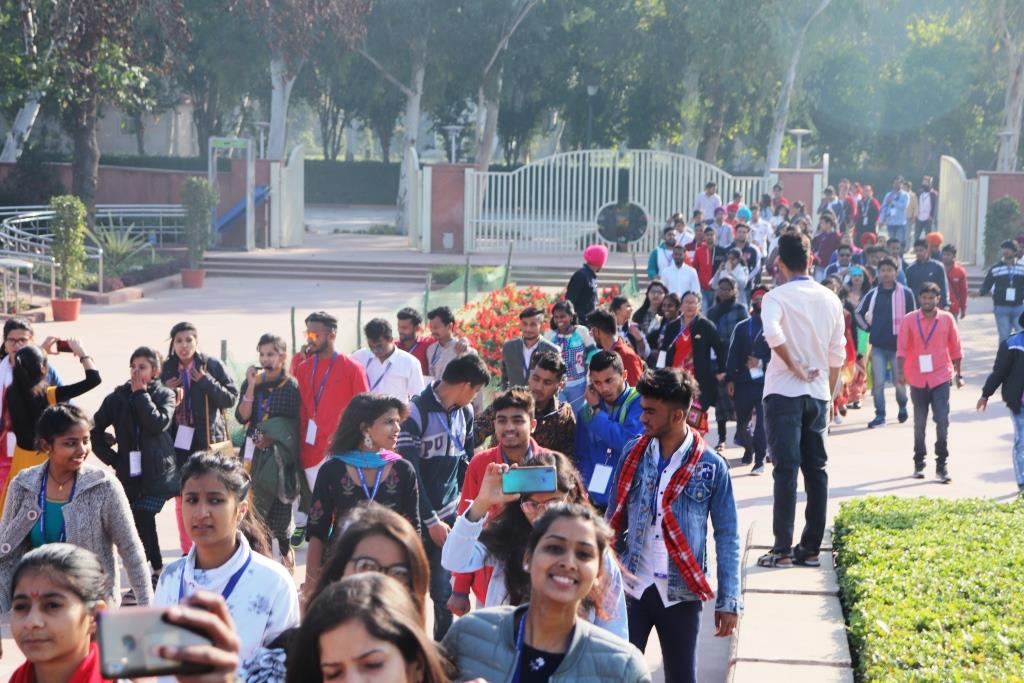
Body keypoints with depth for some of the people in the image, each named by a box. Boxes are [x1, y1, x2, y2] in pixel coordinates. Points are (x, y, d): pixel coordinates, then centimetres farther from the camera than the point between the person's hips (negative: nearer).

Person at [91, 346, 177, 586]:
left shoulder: (165, 395, 2)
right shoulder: (118, 397, 6)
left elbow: (158, 424, -16)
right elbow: (95, 430, 11)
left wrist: (141, 393, -11)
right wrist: (112, 459, 3)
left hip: (158, 473, -3)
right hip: (129, 472, 3)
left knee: (141, 522, -14)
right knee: (143, 523, 6)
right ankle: (157, 572, 20)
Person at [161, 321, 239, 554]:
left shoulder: (212, 366, -3)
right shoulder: (167, 370, 6)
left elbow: (231, 397, -6)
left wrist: (206, 382, -16)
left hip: (208, 440, -3)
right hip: (178, 441, 3)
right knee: (182, 497, 7)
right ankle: (187, 551, 16)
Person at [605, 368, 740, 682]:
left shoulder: (711, 466, -6)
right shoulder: (632, 454, 1)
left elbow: (727, 536, -2)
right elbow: (614, 520, 9)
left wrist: (728, 601, -5)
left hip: (681, 593, -2)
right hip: (631, 587, 2)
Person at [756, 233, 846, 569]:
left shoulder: (777, 297, -8)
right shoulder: (830, 299, 8)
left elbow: (772, 332, -29)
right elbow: (837, 355, 11)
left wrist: (794, 366, -16)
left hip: (784, 393, -4)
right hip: (818, 394, 4)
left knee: (786, 469, -5)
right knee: (816, 469, 9)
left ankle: (782, 550, -6)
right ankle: (810, 548, 11)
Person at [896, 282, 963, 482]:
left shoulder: (947, 319, 0)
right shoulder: (910, 320, -1)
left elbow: (955, 349, 8)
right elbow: (902, 348, -4)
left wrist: (958, 374, 11)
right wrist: (900, 372, -15)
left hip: (941, 378, -1)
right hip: (918, 379, 1)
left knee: (942, 422, -8)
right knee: (919, 423, 12)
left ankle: (942, 465, -1)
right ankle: (919, 463, 24)